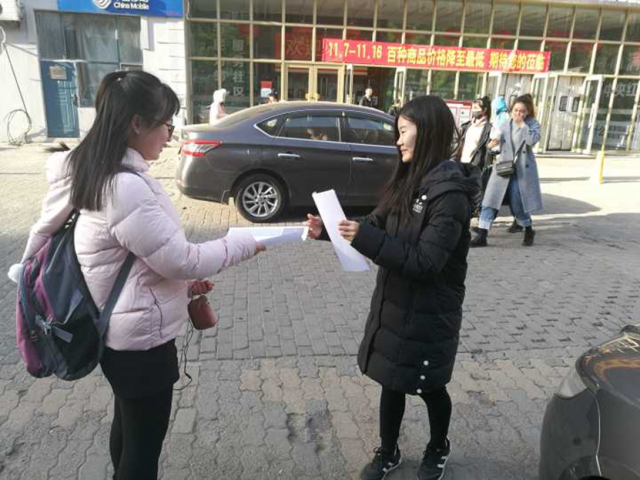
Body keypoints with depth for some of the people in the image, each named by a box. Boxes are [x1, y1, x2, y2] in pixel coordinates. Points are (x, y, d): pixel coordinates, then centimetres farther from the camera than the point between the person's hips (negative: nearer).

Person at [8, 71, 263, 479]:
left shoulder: (94, 171, 4)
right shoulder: (126, 187, -28)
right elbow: (180, 259, -23)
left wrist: (183, 284, 9)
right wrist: (245, 245, -10)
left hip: (121, 331, 10)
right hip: (140, 339, -10)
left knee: (127, 427, 28)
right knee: (144, 444, 11)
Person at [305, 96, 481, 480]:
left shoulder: (450, 192, -22)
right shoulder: (410, 179, 3)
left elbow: (424, 262, -26)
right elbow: (377, 226, 5)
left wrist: (365, 238, -34)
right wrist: (329, 229, -7)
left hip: (429, 313, -6)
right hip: (394, 303, 6)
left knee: (430, 387, 16)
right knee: (391, 381, 18)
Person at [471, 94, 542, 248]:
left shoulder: (533, 124, 1)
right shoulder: (505, 125, 9)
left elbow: (532, 140, -19)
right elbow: (497, 145, 16)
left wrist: (522, 124, -14)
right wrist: (492, 144, -7)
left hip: (522, 170, -3)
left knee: (518, 204, 3)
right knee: (490, 200, -8)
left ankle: (529, 231, 30)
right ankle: (481, 235, -6)